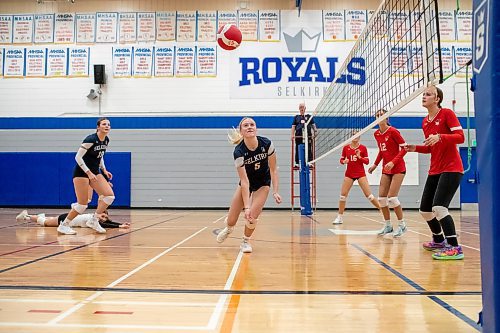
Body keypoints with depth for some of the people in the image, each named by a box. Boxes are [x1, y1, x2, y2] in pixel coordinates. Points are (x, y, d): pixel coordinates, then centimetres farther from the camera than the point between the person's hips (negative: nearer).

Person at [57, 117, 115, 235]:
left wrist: (104, 170, 8)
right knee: (83, 204, -8)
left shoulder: (106, 140, 5)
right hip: (82, 172, -8)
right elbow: (78, 157, -20)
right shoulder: (91, 139, -19)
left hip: (95, 172, 8)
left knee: (110, 195, -9)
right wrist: (89, 173, -23)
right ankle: (63, 225, 10)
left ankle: (93, 221, 2)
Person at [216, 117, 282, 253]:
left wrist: (275, 192, -22)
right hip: (246, 183, 0)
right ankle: (228, 228, 42)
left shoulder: (267, 144, -24)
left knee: (252, 216, -20)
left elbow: (273, 169, -13)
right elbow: (244, 181, -28)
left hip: (263, 183, 0)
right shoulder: (238, 152, -29)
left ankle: (246, 241, 13)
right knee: (231, 220, 1)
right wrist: (246, 207, -33)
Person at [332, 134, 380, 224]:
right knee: (343, 194, -3)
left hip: (360, 174, -2)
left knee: (369, 195, -7)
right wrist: (344, 161, -14)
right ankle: (340, 217, 8)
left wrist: (359, 157, -19)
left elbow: (367, 161, -3)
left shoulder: (363, 148, -3)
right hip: (349, 174, 2)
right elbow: (341, 160, 8)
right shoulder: (346, 147, 3)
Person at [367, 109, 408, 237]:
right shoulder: (376, 134, 7)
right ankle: (388, 225, 15)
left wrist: (393, 162, -23)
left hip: (398, 168, -7)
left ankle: (402, 225, 3)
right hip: (386, 170, 7)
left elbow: (404, 148, -14)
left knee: (392, 197, -13)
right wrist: (375, 164, 16)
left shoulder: (393, 131, -13)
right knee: (381, 197, 2)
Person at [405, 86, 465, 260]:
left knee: (439, 207, -21)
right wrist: (415, 148, 3)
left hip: (451, 168, -8)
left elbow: (460, 137, -16)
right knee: (424, 209, 10)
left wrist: (439, 137, -30)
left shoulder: (447, 113, -7)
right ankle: (438, 240, 32)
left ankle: (455, 248, -13)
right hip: (434, 170, 8)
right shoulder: (425, 122, 13)